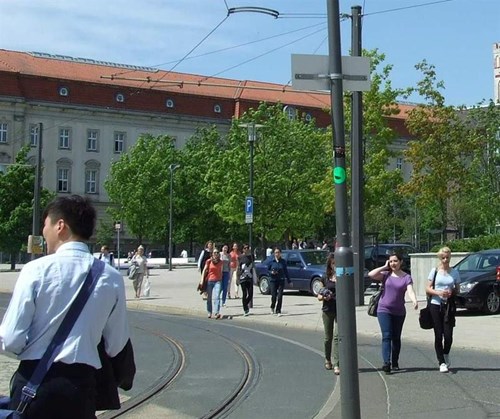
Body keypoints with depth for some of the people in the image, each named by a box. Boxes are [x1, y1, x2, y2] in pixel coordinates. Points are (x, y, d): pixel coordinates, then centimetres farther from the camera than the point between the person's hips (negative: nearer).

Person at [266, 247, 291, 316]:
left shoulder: (283, 261, 2)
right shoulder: (271, 261, -1)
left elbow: (286, 271, 8)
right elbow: (267, 270, 8)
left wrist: (289, 281, 10)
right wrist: (271, 272, -14)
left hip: (281, 281, 1)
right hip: (273, 280, -1)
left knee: (280, 296, -5)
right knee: (274, 296, -5)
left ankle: (278, 311, 6)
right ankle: (272, 307, 25)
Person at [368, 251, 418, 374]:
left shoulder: (406, 277, -1)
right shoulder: (386, 274, 1)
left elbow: (410, 291, -16)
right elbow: (371, 274, -14)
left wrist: (415, 301, -36)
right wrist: (384, 267, -7)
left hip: (399, 312, 1)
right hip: (384, 310, -1)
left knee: (396, 338, 10)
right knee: (386, 336, -12)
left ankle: (395, 363, 22)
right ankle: (386, 363, -20)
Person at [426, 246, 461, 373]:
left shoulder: (454, 272, 6)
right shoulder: (434, 271, 2)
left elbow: (458, 290, 11)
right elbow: (428, 289, 2)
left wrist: (452, 292, -10)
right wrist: (438, 293, -15)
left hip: (449, 306, 1)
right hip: (436, 305, -1)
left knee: (448, 335, -5)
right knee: (438, 335, 0)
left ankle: (446, 354, 26)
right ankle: (441, 362, 10)